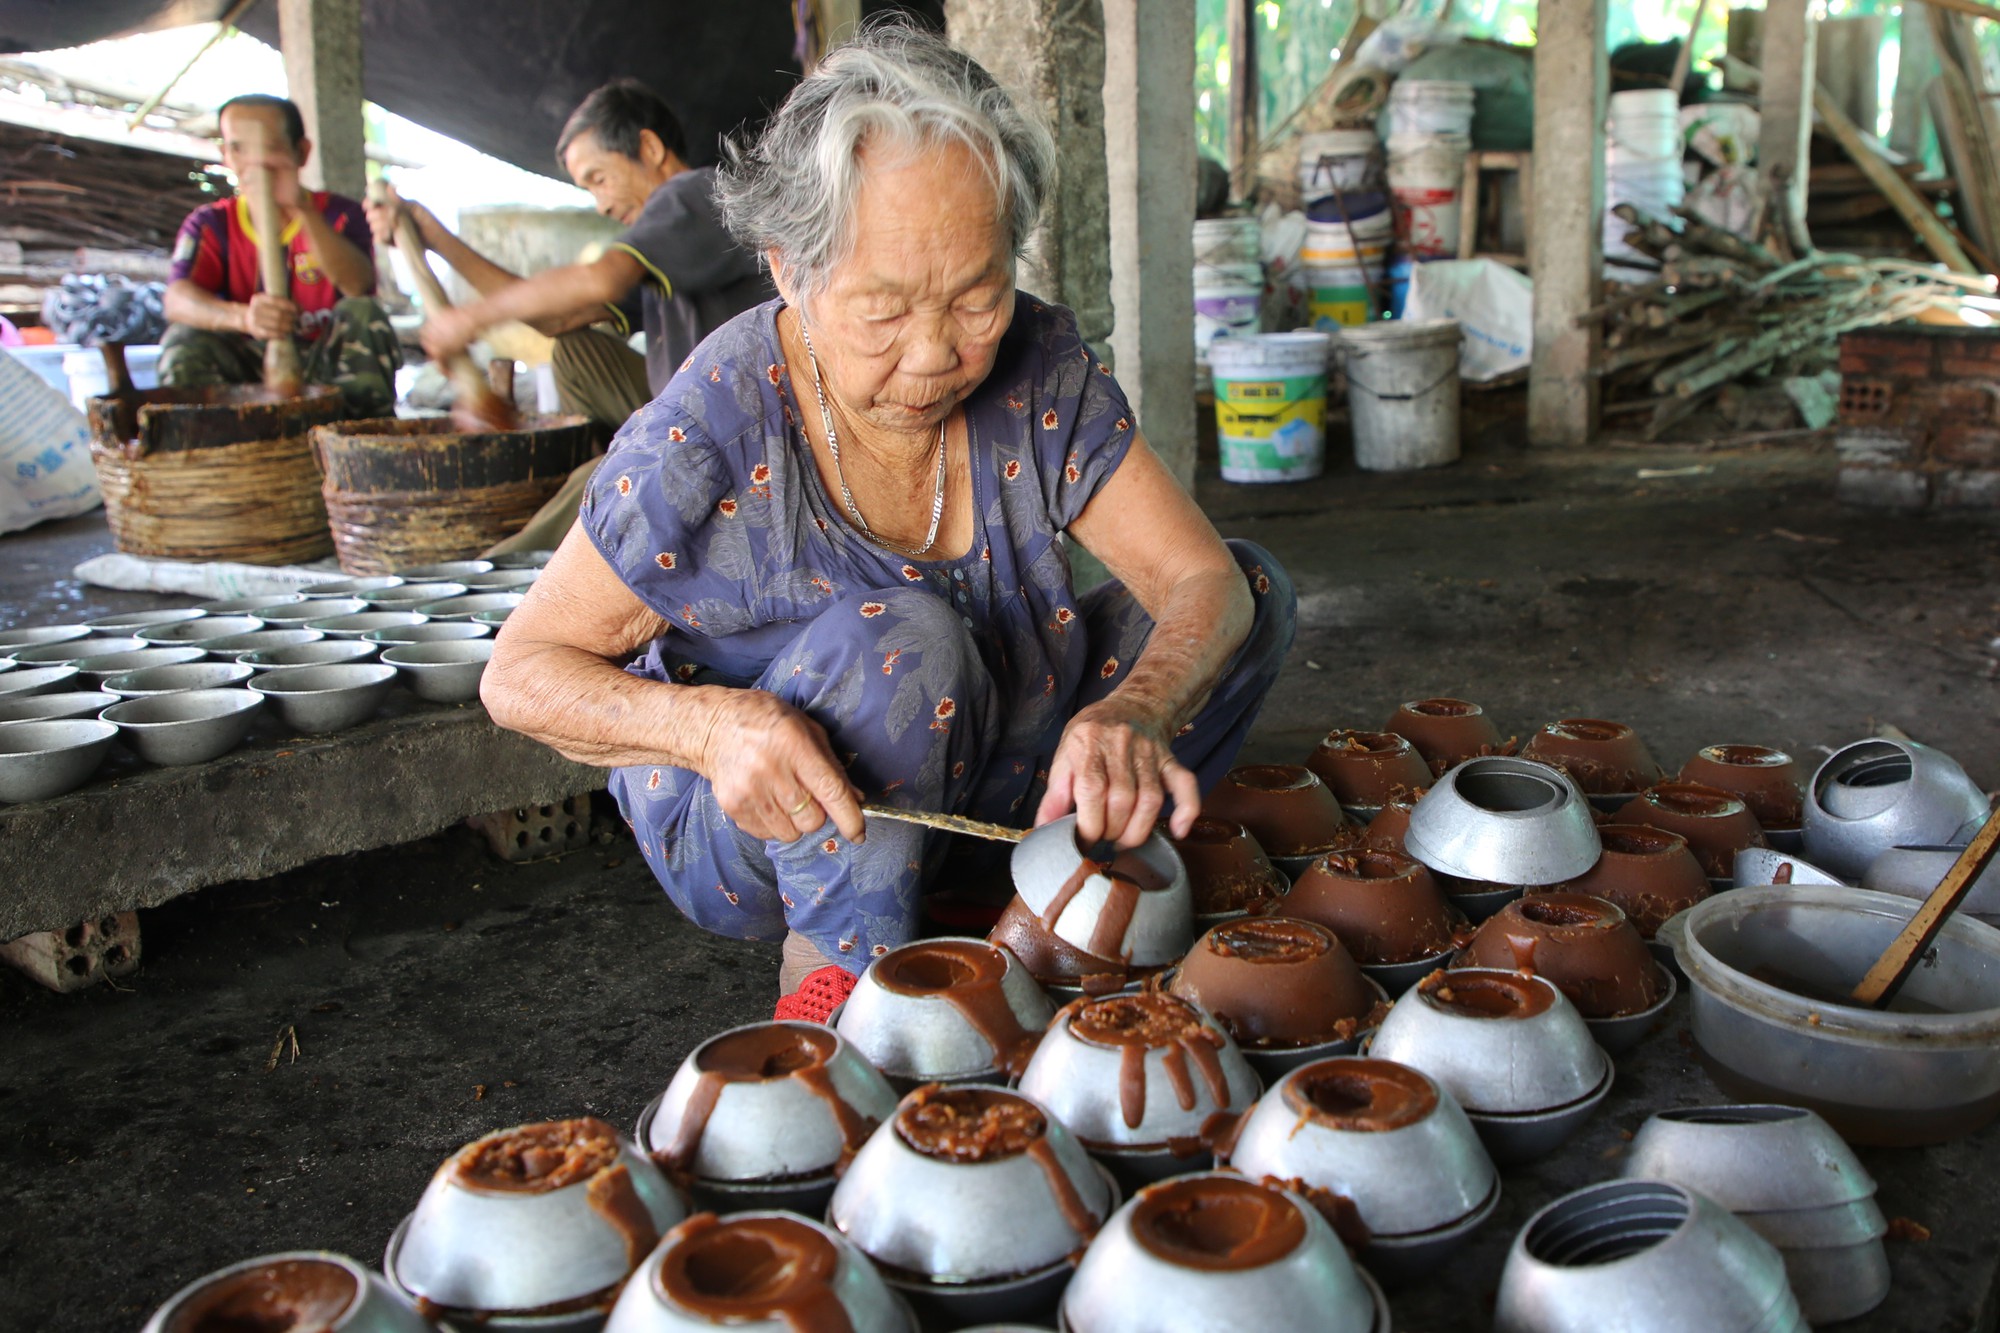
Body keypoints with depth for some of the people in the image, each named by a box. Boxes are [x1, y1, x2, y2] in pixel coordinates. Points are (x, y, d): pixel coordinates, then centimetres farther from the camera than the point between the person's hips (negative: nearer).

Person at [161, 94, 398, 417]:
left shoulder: (338, 214, -1)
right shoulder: (210, 224, 2)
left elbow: (359, 287, -23)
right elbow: (177, 300, -18)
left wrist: (301, 209, -34)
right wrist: (242, 317, -41)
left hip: (324, 365, -1)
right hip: (248, 371, 1)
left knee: (362, 314, -27)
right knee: (184, 343, -25)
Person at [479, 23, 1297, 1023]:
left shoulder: (1039, 371, -15)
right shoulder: (705, 439, -26)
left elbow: (1206, 579, -17)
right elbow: (520, 674, -18)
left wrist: (1131, 714, -40)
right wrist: (710, 724, -39)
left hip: (971, 797, 5)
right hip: (747, 833, -5)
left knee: (1258, 586, -3)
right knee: (905, 637, -36)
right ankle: (840, 973, -17)